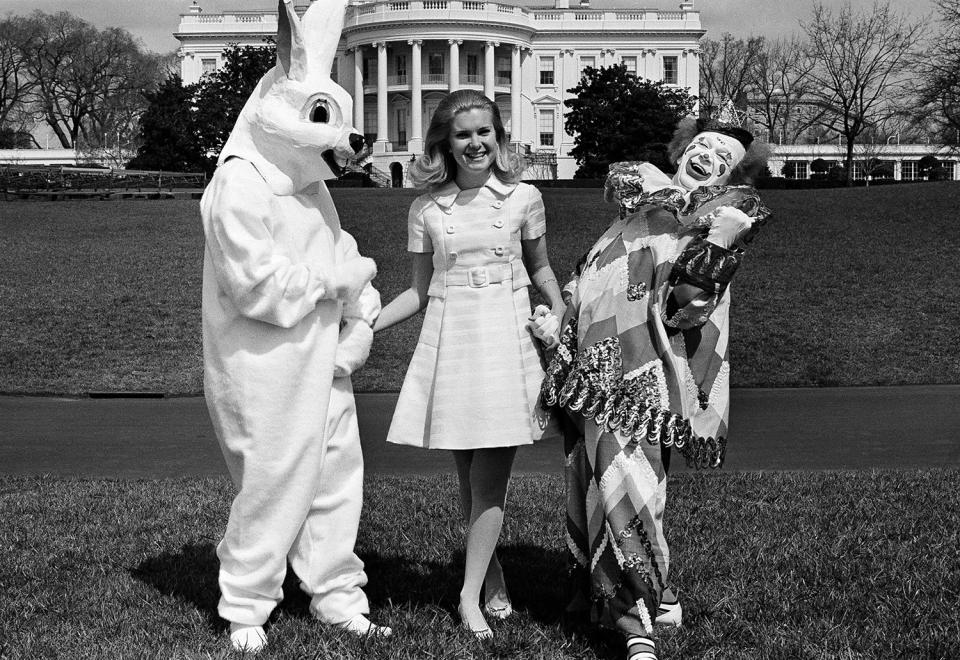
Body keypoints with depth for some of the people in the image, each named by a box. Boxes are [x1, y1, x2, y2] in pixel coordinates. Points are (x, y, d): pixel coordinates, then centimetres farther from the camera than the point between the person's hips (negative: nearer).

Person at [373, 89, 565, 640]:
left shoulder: (524, 198, 2)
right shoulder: (427, 209, 5)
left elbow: (541, 270, 14)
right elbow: (420, 290, 11)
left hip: (508, 343, -1)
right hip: (449, 342, 2)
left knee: (490, 479, -5)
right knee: (469, 478, 7)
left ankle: (471, 596, 2)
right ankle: (493, 576, 24)